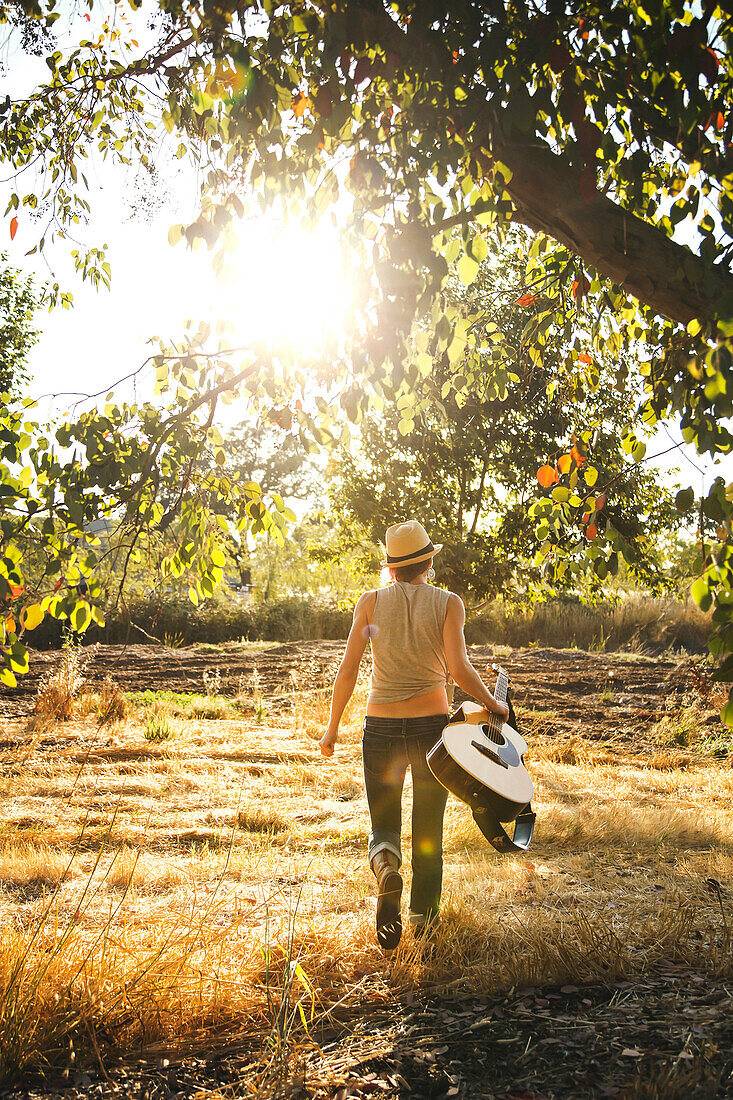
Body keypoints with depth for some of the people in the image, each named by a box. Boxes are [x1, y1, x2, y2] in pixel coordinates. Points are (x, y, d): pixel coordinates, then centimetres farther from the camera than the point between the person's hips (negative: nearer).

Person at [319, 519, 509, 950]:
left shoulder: (372, 601, 1)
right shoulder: (448, 603, -2)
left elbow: (348, 671, -2)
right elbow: (459, 669, -15)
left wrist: (333, 728, 7)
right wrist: (493, 704, 2)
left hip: (381, 725, 1)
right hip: (432, 724, 0)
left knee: (384, 823, 13)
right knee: (429, 828, 16)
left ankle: (386, 863, -19)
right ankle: (424, 914, 21)